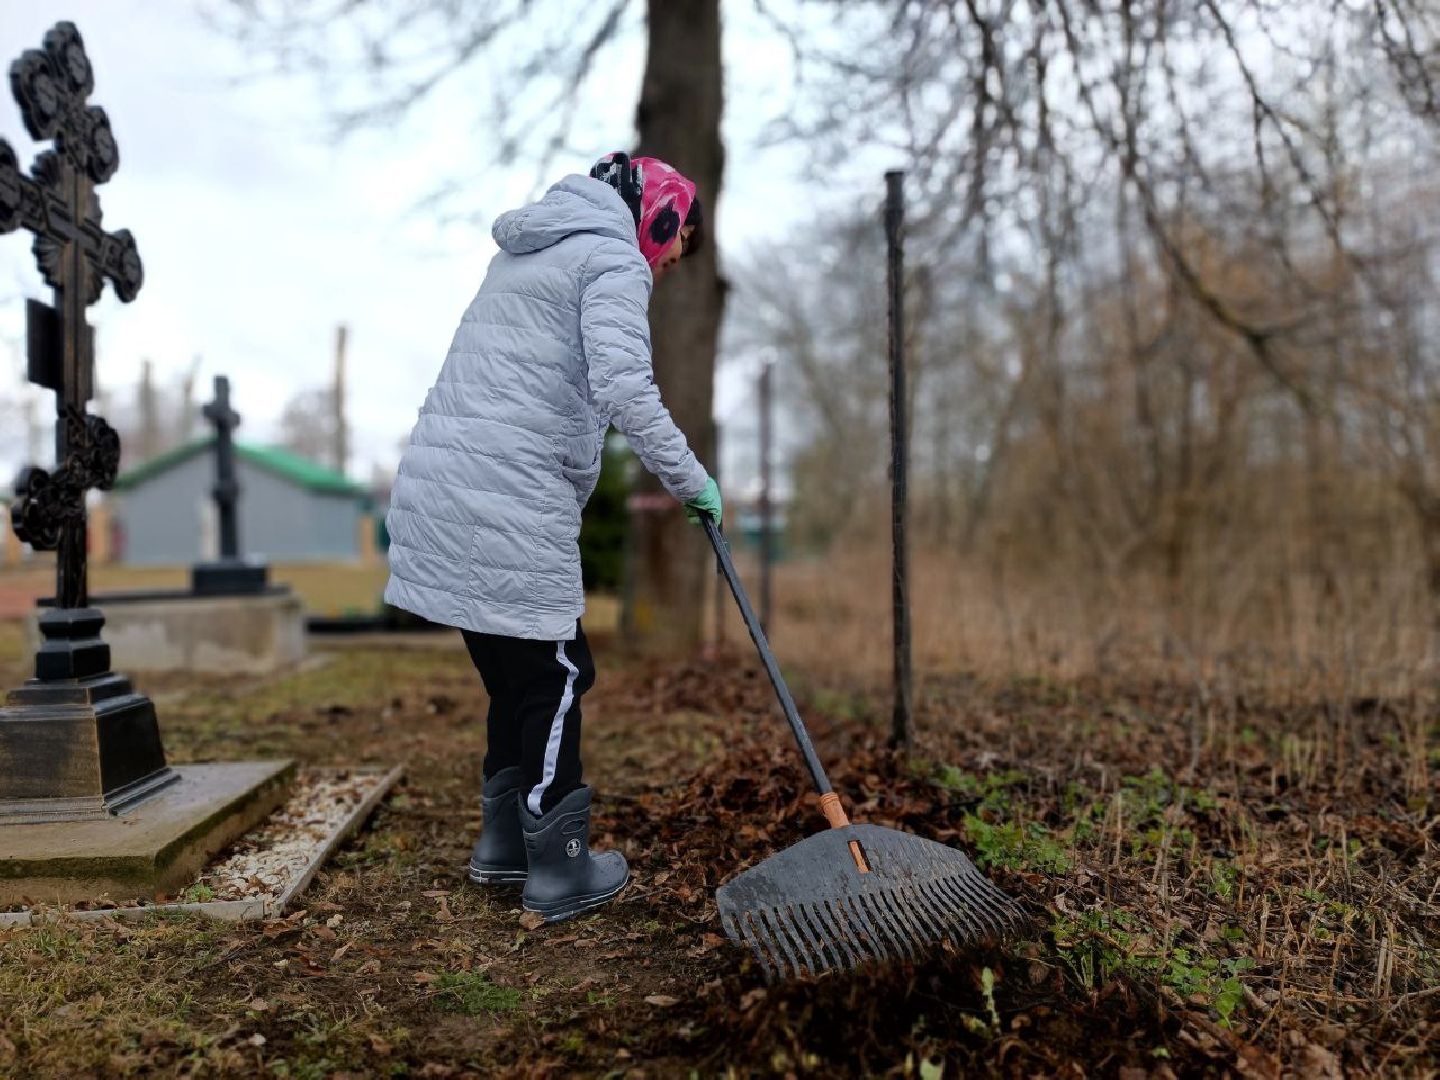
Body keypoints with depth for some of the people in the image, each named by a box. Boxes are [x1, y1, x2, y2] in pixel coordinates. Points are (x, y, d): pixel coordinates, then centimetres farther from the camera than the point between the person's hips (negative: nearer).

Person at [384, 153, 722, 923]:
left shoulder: (532, 248, 25)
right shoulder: (613, 259, -5)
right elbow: (624, 389, -20)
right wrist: (691, 481, -11)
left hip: (438, 487, 9)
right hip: (507, 506, -9)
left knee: (516, 674, 17)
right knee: (555, 676, 2)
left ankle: (504, 844, 29)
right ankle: (559, 871, 13)